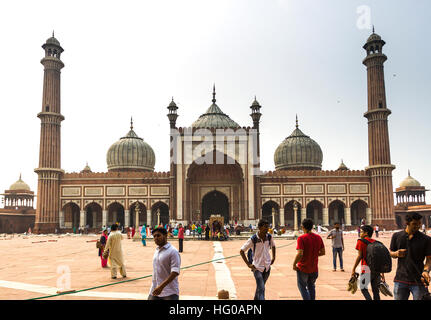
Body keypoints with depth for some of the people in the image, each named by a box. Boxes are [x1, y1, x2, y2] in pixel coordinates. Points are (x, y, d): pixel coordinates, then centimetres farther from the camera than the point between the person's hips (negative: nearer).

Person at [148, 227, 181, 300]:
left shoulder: (173, 251, -13)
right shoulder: (157, 250, 11)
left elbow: (175, 272, -20)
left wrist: (161, 286, -27)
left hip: (170, 293, -7)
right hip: (154, 291, 7)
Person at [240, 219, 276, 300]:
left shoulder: (269, 237, -5)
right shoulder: (253, 239, -18)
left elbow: (273, 246, 19)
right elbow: (241, 251, -10)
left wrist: (273, 258, 10)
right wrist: (248, 264, -12)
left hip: (267, 266, 5)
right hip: (257, 267, -5)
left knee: (260, 287, 19)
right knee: (261, 289, -11)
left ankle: (256, 298, 40)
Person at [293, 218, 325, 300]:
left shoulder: (301, 238, -18)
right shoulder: (318, 237, -1)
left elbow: (300, 254, -25)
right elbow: (323, 252, 5)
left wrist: (294, 264, -11)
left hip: (303, 268, -5)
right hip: (314, 268, 5)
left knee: (302, 287, 11)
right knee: (311, 286, 24)